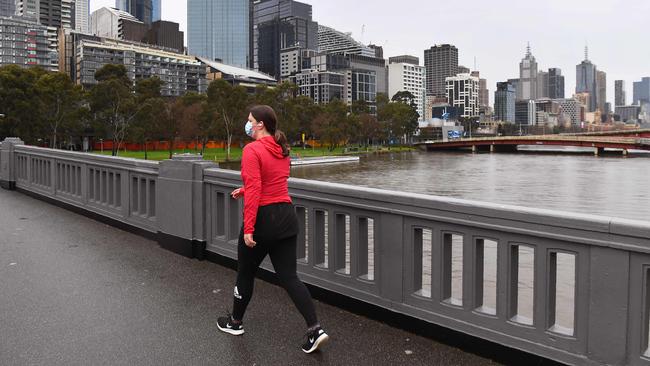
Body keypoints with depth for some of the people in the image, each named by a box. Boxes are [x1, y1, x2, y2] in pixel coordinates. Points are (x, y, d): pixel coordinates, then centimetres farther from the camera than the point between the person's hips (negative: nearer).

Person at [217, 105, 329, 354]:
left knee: (245, 273, 15)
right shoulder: (282, 150, 11)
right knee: (289, 276, 7)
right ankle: (315, 329, -2)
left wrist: (248, 228, -20)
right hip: (287, 216, 7)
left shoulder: (252, 150, -14)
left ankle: (235, 322, 35)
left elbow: (254, 191, -21)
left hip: (263, 218, -7)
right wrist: (245, 190, 31)